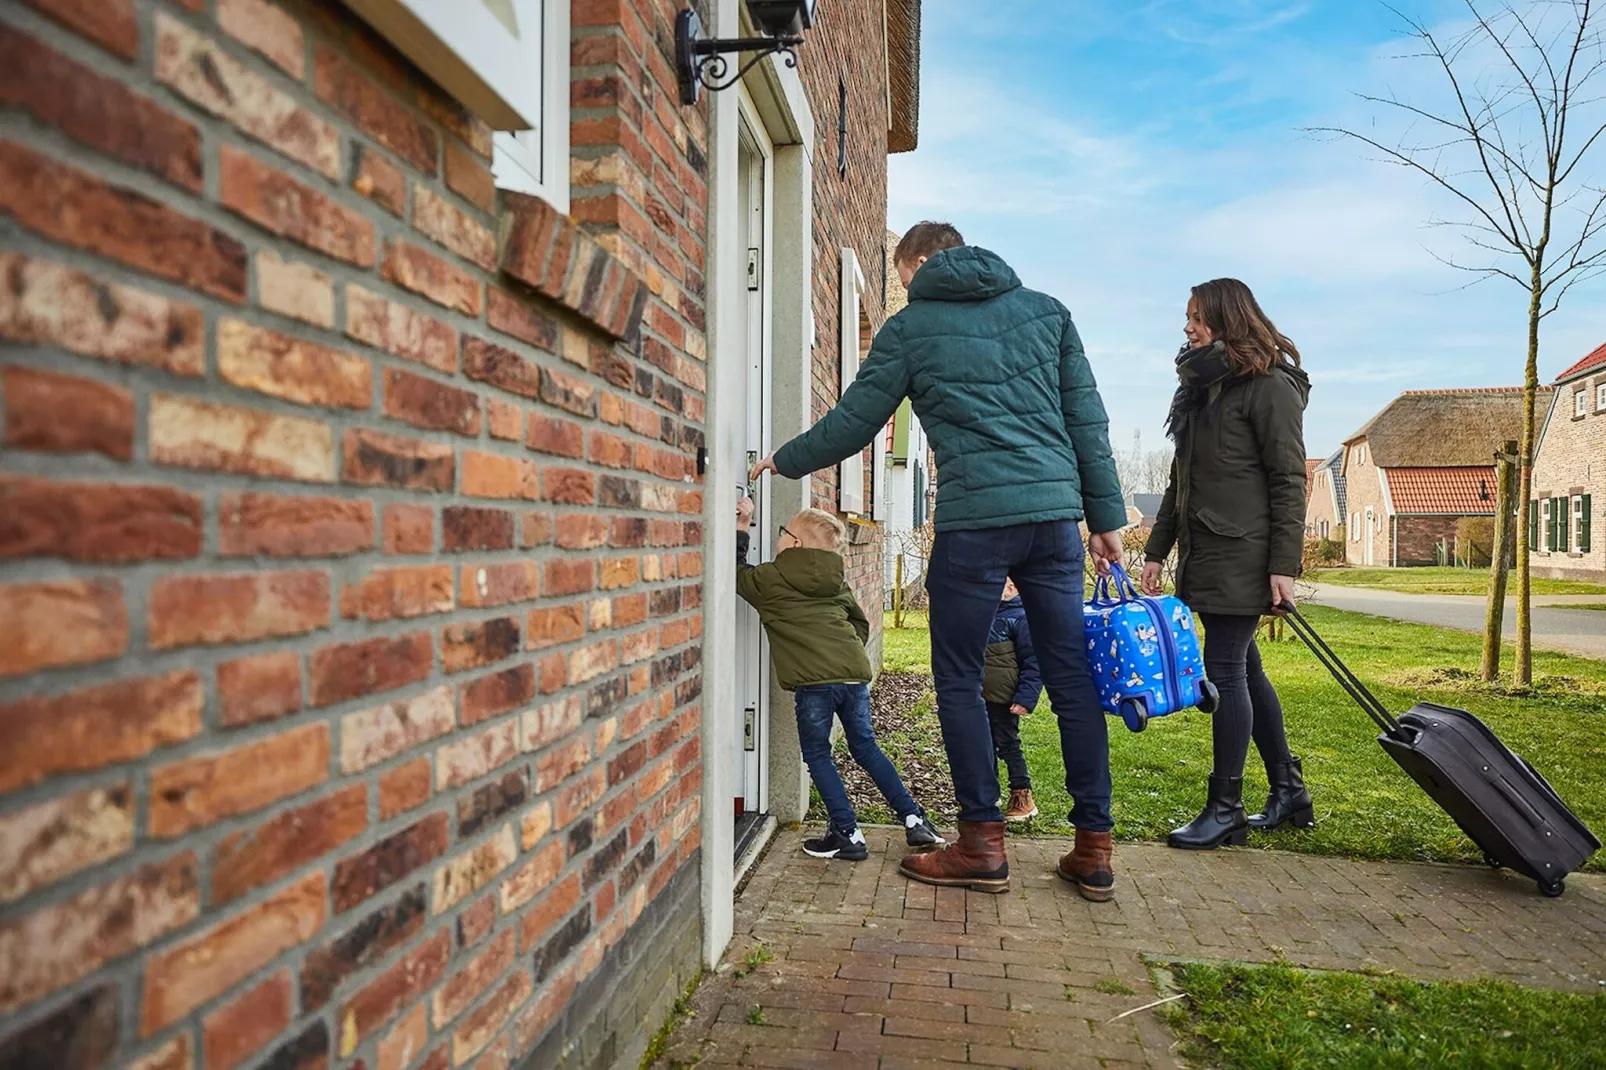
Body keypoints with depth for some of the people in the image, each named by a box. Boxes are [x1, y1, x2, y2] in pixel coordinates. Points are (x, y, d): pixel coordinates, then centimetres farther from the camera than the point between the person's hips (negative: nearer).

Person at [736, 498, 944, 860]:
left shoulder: (770, 580, 2)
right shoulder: (837, 583, 18)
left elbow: (736, 574, 19)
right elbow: (860, 623, 25)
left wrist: (740, 530, 23)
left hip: (813, 681, -6)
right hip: (854, 673, 6)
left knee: (817, 756, 9)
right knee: (866, 748, 17)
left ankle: (848, 834, 8)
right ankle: (914, 820, 17)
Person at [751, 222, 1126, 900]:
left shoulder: (911, 328, 5)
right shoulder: (1046, 310, 16)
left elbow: (852, 424, 8)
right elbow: (1088, 418, 12)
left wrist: (785, 461, 25)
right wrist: (1105, 516, 15)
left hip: (974, 519, -4)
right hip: (1055, 512, 5)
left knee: (958, 679, 8)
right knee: (1071, 676, 9)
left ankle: (982, 844, 11)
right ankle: (1094, 848, 16)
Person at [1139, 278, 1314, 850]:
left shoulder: (1268, 386, -7)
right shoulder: (1200, 388, 18)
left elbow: (1289, 481, -11)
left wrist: (1284, 565, -17)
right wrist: (1156, 551, 16)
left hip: (1242, 556, -8)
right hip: (1203, 555, 8)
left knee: (1224, 671, -6)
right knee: (1245, 671, 13)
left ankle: (1225, 809, 4)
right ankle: (1289, 792, 26)